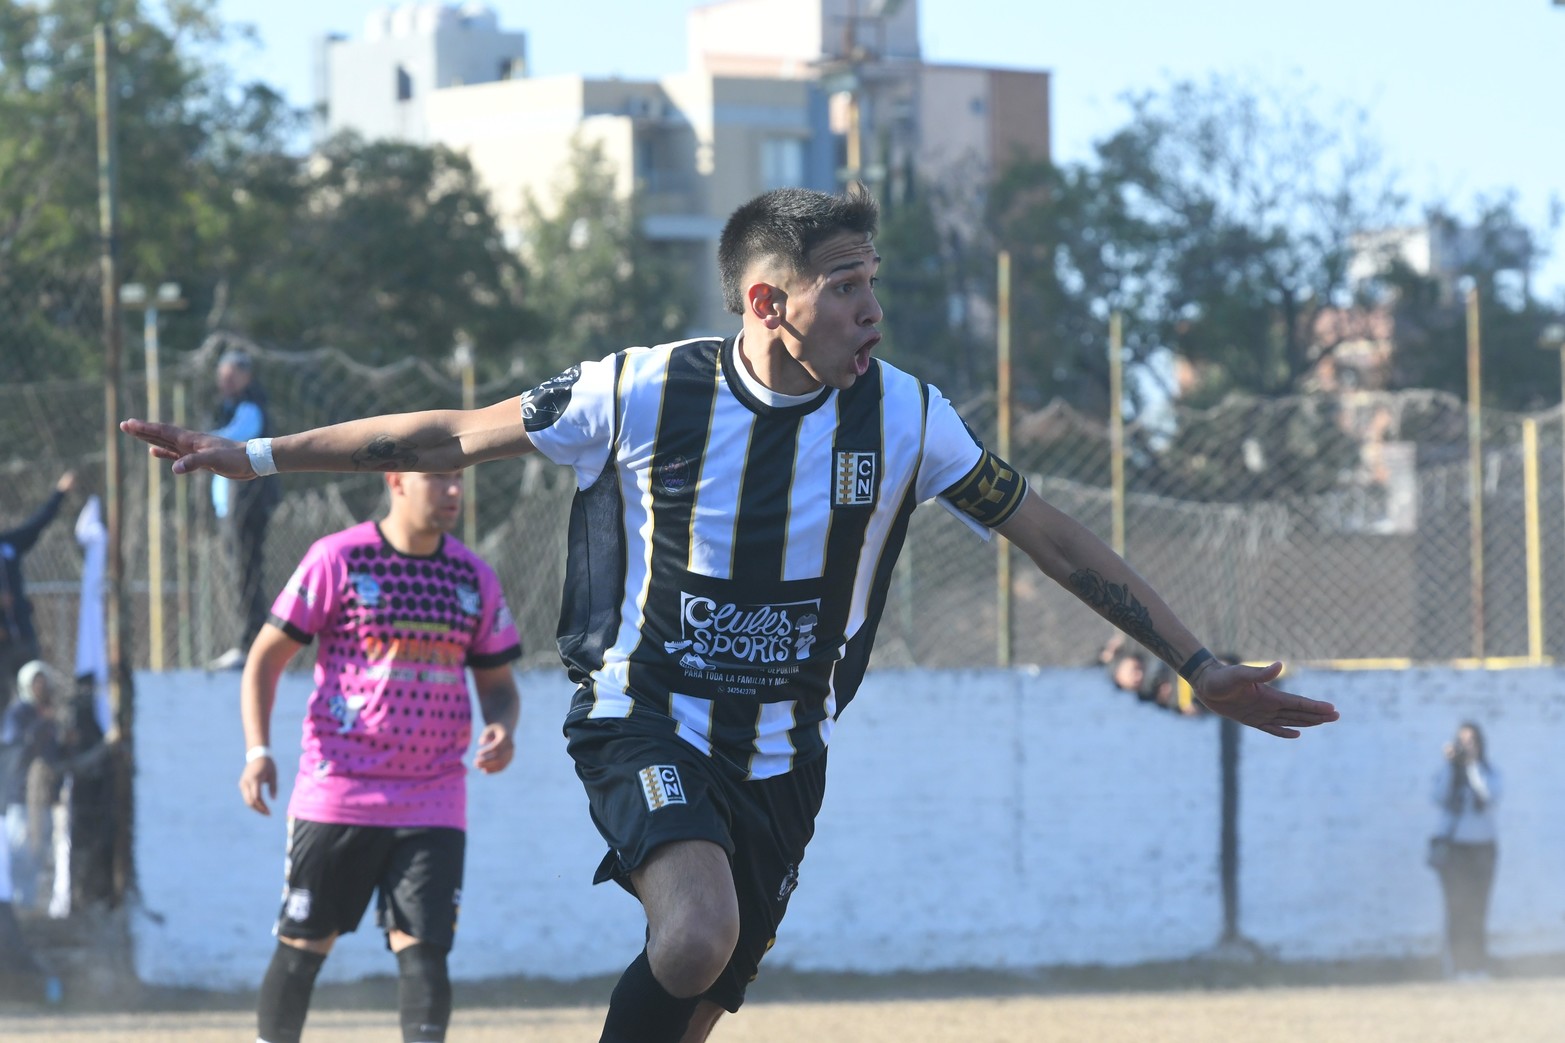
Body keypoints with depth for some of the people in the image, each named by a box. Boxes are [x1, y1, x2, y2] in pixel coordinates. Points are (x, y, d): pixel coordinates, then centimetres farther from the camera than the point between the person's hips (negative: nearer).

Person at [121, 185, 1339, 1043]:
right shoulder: (641, 393, -13)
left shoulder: (903, 417, -7)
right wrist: (253, 455, 0)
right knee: (696, 932, -31)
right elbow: (450, 438, -1)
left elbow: (1058, 541, 1)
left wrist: (1206, 669, -1)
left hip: (781, 756, 3)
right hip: (644, 720, -3)